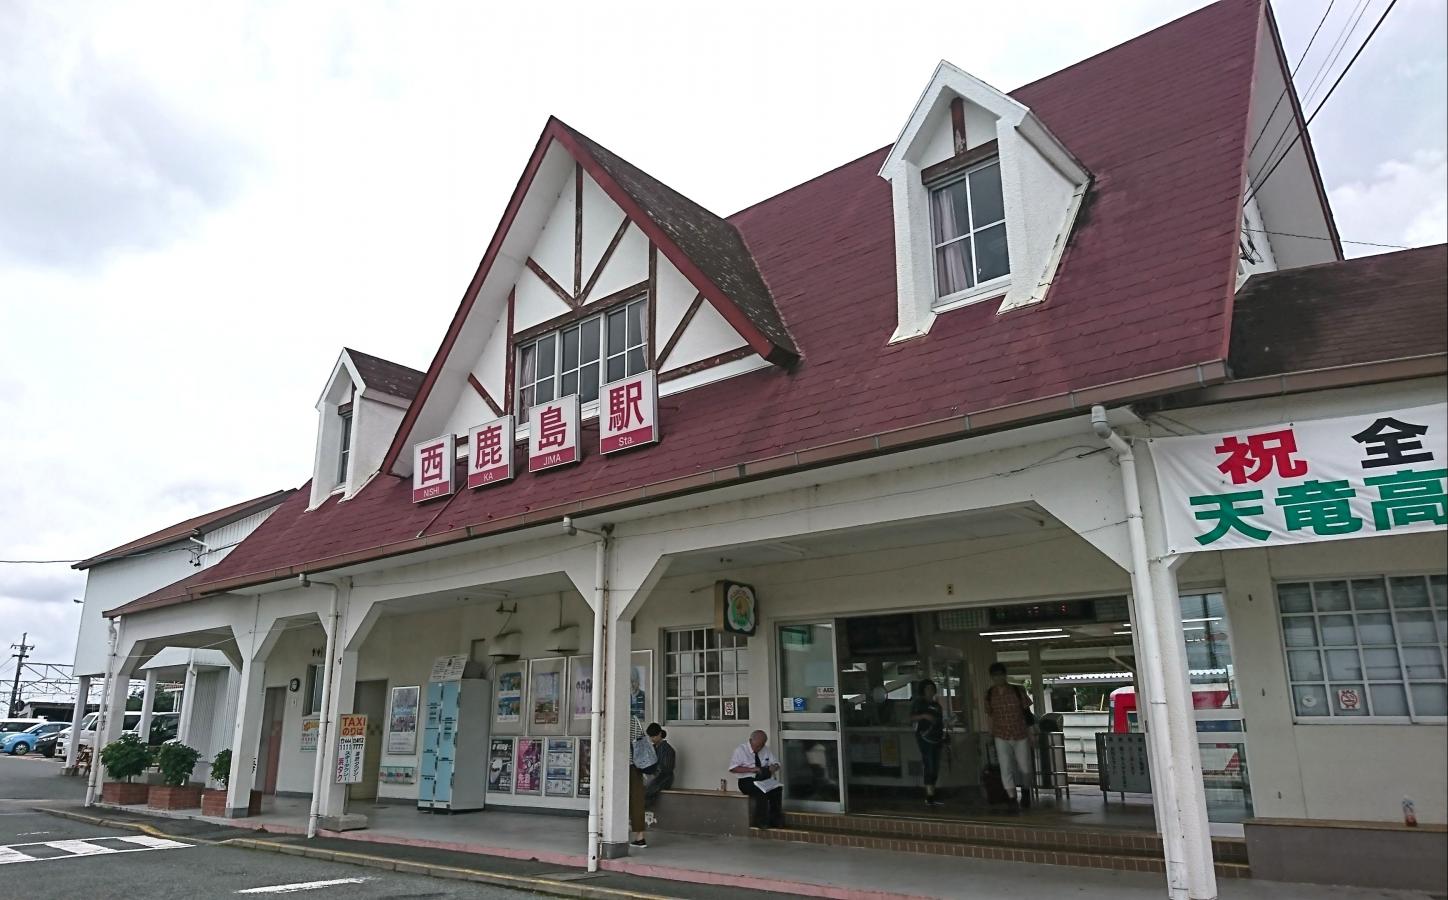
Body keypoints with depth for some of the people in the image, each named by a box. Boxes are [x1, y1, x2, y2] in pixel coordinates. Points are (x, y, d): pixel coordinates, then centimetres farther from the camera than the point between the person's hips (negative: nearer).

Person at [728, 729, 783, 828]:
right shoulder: (740, 750, -3)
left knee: (777, 789, -25)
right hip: (747, 781, -5)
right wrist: (751, 769, -22)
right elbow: (733, 768, -13)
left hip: (764, 780, 5)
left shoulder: (765, 751, 13)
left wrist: (774, 767, -8)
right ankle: (761, 822, -24)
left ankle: (775, 820, -17)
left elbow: (776, 764, 18)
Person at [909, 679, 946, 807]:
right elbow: (912, 717, -8)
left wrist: (943, 739, 19)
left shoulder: (936, 704, 20)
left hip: (936, 738, 7)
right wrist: (924, 716, -23)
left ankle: (931, 795, 9)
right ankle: (930, 796, -16)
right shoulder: (918, 702, 0)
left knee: (935, 767, 5)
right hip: (924, 737, -7)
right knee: (928, 765, -14)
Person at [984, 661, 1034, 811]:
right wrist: (992, 734, 10)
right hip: (1001, 737, 1)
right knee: (1006, 769, -9)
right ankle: (1013, 799, -1)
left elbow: (1027, 712, -2)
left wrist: (1031, 733, -1)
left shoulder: (1018, 690, -10)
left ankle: (1025, 791, 38)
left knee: (1025, 768, 11)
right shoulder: (989, 694, -4)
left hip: (1021, 735, -1)